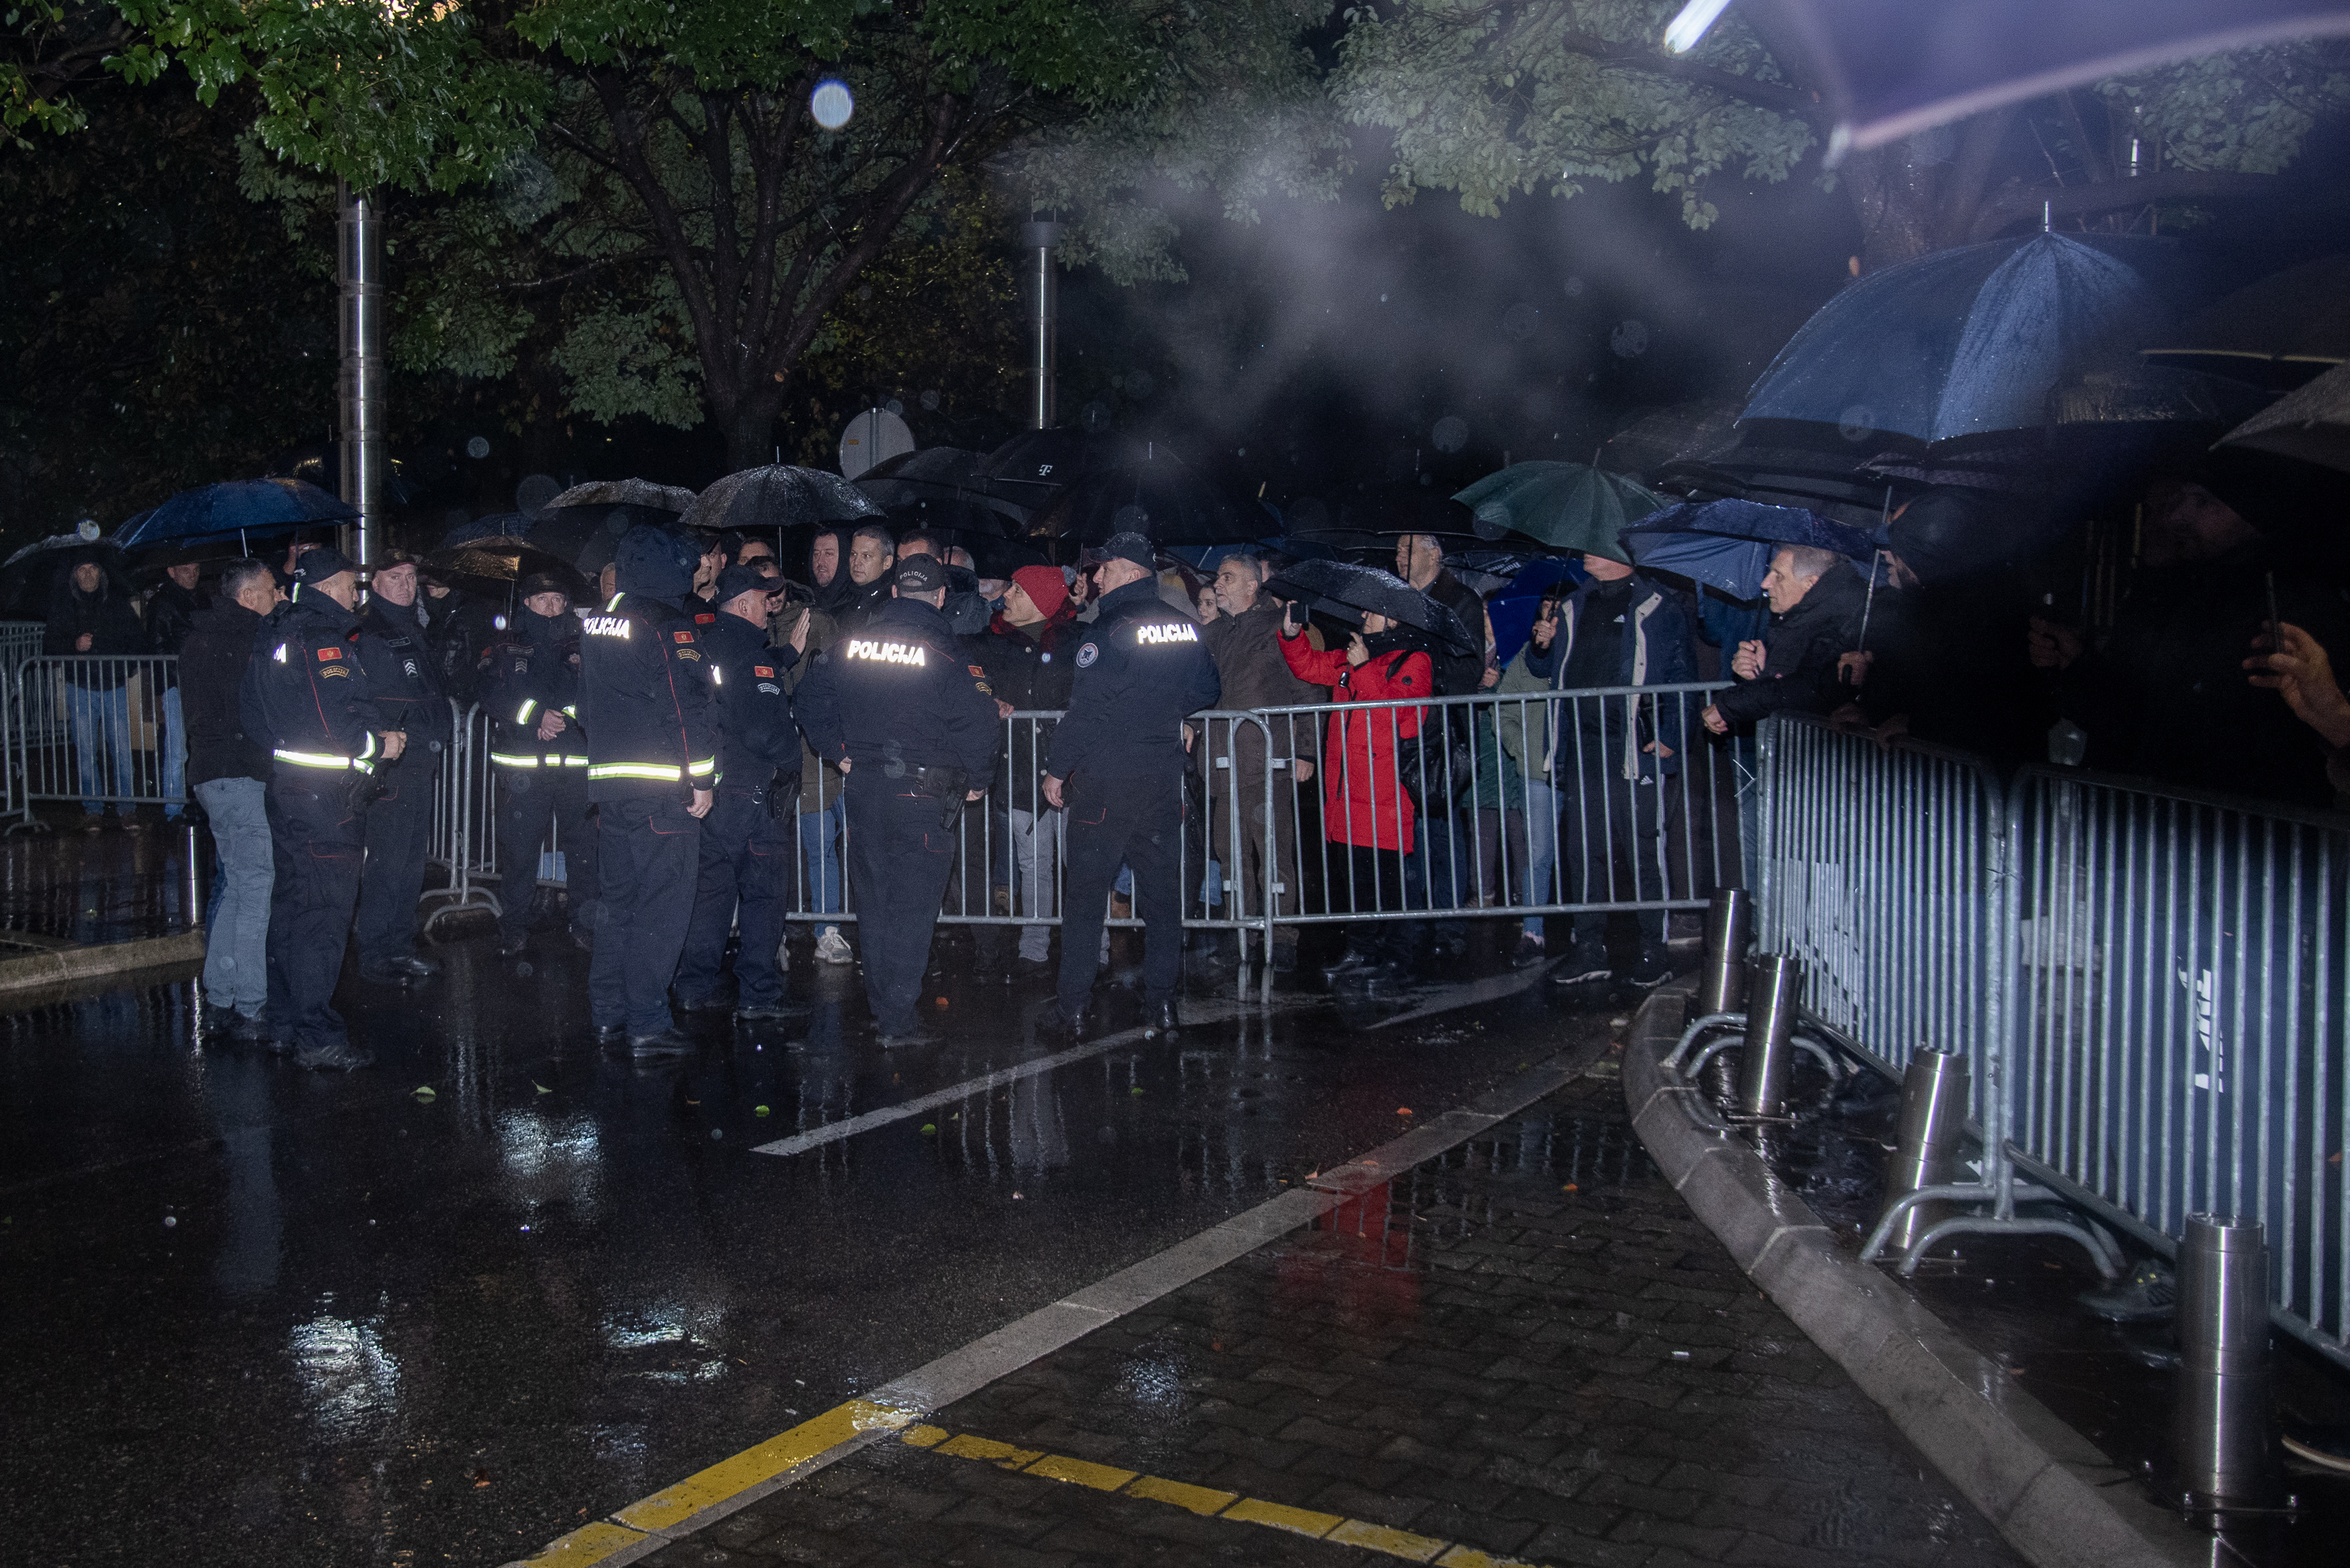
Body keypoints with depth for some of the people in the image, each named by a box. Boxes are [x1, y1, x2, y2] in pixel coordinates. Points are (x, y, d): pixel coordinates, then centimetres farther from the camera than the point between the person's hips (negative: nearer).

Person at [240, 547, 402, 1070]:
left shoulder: (275, 637, 15)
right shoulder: (321, 640, -16)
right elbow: (336, 724, -26)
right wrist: (379, 743, -7)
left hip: (288, 789, 10)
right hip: (327, 799, -10)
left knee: (293, 905, 17)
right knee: (324, 914, -7)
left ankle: (287, 1021, 28)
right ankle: (317, 1036, -4)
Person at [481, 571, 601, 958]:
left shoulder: (582, 645, 11)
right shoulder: (509, 647, 9)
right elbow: (493, 695, -3)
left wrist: (562, 718, -12)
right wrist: (538, 715, -16)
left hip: (576, 762, 1)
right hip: (523, 763, -1)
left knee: (583, 845, 2)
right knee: (519, 846, 0)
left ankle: (586, 925, 13)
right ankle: (514, 929, 10)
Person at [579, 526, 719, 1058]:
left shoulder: (597, 622, 13)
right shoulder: (669, 625, -12)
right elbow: (686, 706, -16)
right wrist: (702, 777, -11)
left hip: (609, 780, 8)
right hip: (662, 784, -8)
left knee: (619, 900, 16)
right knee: (661, 905, -3)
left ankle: (608, 1013, 21)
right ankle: (648, 1024, -3)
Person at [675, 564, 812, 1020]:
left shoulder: (705, 647, 9)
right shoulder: (753, 655, -14)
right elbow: (766, 729, -19)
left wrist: (789, 653, 25)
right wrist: (791, 759, -2)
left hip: (707, 788, 8)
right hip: (754, 790, -8)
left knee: (711, 887, 14)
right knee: (763, 893, 0)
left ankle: (695, 987, 18)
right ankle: (759, 994, 2)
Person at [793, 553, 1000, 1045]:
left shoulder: (851, 645, 4)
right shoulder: (945, 655, -12)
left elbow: (809, 698, 13)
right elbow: (979, 725, -17)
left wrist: (838, 753, 18)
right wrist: (977, 781, -1)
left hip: (864, 787, 5)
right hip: (924, 795, -5)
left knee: (874, 899, 16)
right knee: (912, 907, 0)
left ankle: (880, 1004, 26)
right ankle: (898, 1021, 1)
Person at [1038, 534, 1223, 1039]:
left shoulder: (1112, 627, -14)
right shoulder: (1185, 626, 5)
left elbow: (1086, 708, -16)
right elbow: (1208, 691, 15)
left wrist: (1057, 769, -8)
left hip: (1105, 779, -5)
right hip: (1164, 778, 5)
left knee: (1085, 893, 2)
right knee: (1162, 892, 10)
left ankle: (1074, 1009, 3)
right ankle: (1162, 1005, 11)